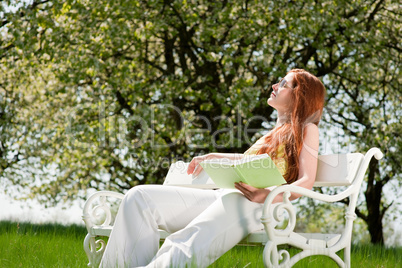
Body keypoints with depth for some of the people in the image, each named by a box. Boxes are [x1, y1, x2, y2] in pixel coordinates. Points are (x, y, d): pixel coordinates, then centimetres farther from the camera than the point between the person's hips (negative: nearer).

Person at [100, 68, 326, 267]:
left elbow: (307, 181, -4)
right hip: (224, 196, 9)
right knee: (141, 197, -12)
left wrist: (267, 195, -23)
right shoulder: (277, 131, 34)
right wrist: (210, 158, 31)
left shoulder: (306, 129, 9)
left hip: (249, 204, -9)